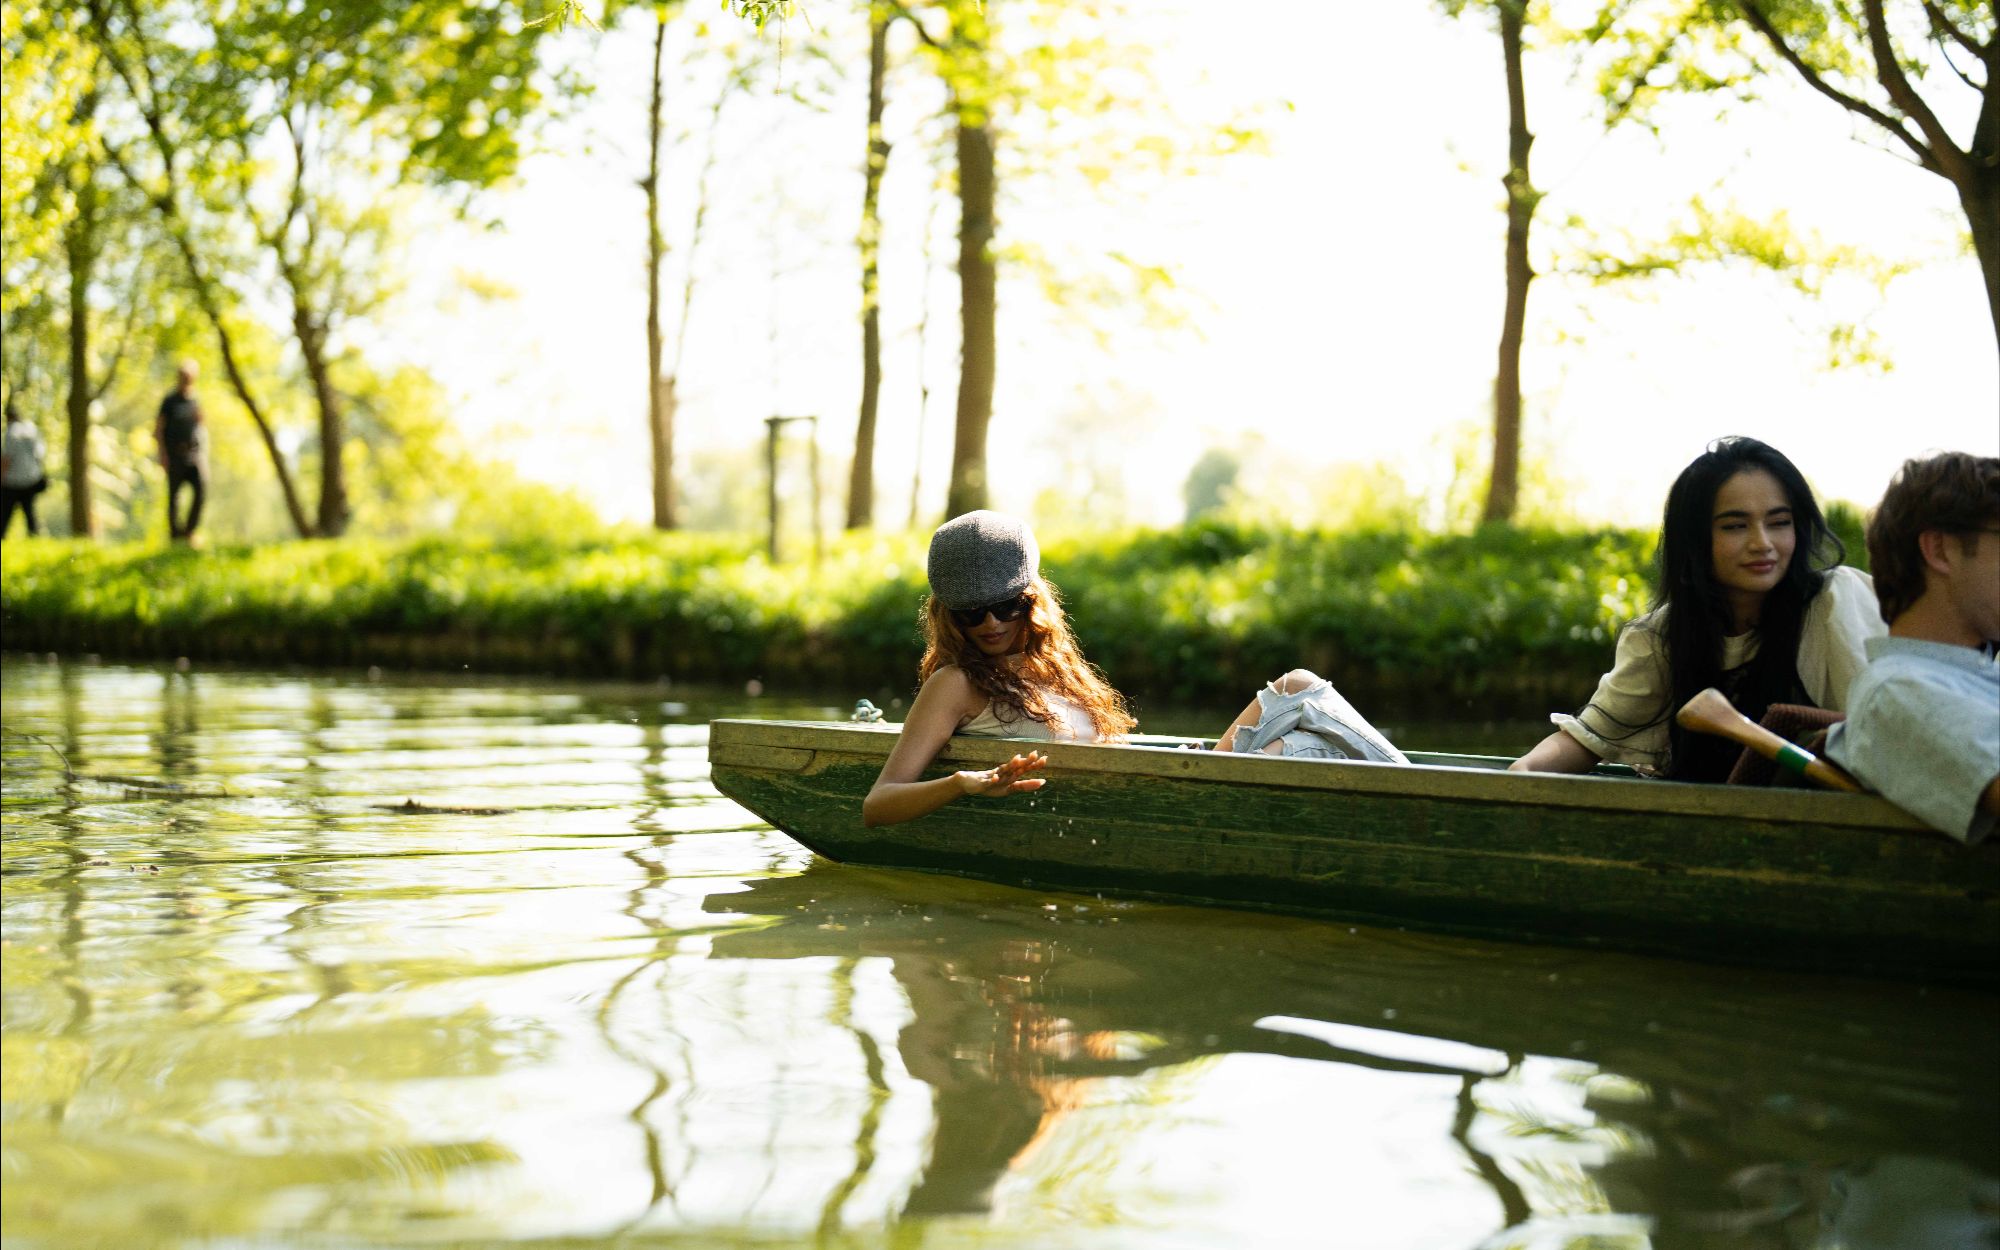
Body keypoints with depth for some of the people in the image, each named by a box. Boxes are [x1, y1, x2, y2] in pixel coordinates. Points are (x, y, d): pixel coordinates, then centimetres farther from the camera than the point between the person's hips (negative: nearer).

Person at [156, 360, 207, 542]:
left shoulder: (198, 400, 12)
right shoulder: (170, 401, 2)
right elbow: (158, 428, 1)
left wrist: (205, 454, 11)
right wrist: (162, 454, -8)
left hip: (195, 454, 2)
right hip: (175, 456, -2)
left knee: (202, 490, -13)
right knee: (174, 494, 0)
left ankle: (189, 530, -2)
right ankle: (174, 532, 8)